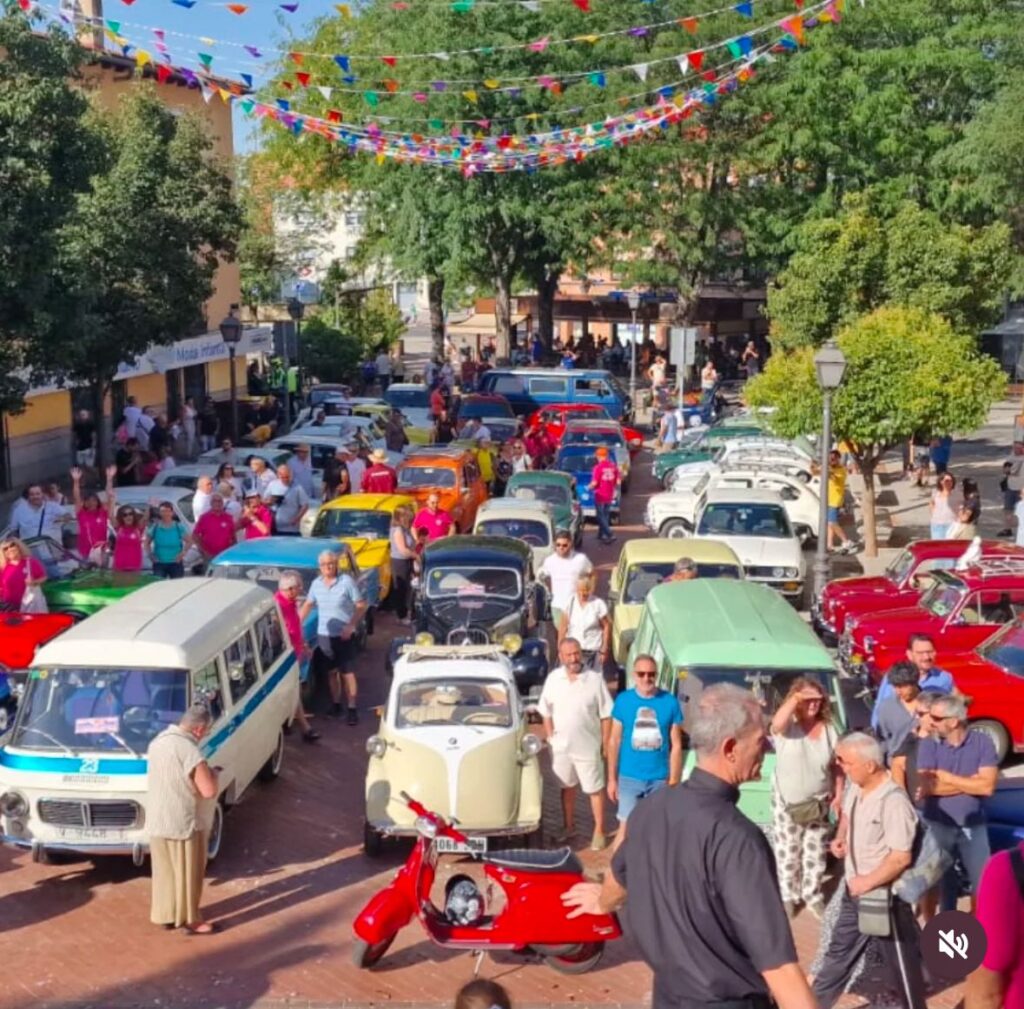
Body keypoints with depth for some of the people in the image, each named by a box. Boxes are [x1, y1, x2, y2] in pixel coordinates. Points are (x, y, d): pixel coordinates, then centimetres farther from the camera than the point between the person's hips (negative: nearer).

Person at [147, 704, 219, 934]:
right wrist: (212, 773, -6)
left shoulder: (158, 741, 3)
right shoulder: (189, 751, -26)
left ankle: (164, 914, 31)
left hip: (157, 820, 8)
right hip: (184, 823, -8)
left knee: (165, 871, 20)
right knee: (188, 873, 8)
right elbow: (209, 791, -25)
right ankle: (190, 919, 19)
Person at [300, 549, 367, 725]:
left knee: (347, 672, -2)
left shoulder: (347, 581, -12)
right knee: (332, 671, 14)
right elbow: (308, 605, 14)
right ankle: (336, 704, 27)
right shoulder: (316, 583, 3)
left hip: (344, 635, -4)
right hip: (324, 635, 4)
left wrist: (351, 626, -18)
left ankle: (352, 708, 4)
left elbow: (361, 606, -10)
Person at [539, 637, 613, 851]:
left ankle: (599, 831, 19)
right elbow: (546, 712, 6)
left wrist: (606, 743, -7)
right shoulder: (553, 679, -3)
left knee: (595, 789, 6)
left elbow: (606, 714, -7)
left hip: (588, 746, -3)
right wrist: (550, 737, 2)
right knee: (567, 787, 18)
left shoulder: (595, 679, -12)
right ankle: (569, 826, 33)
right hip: (560, 746, 3)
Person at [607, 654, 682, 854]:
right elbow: (614, 741, 2)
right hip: (630, 778, -1)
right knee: (626, 829, -1)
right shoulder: (623, 700, -3)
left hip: (660, 779, 1)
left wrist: (673, 781, -2)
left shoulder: (669, 702, -4)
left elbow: (676, 745, 0)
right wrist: (612, 779, 1)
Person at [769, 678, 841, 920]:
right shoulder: (788, 726, -15)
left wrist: (838, 794, -2)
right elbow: (776, 724, -42)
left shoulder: (829, 729, -4)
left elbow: (837, 765, 4)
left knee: (815, 853, 15)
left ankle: (813, 896, 31)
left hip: (819, 802, 3)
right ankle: (788, 896, 27)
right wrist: (795, 698, -41)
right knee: (787, 852, 10)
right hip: (787, 803, -3)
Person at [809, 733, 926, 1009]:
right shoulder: (855, 788, -1)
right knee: (840, 950, 22)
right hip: (854, 890, 8)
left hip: (884, 896, -8)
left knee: (900, 962, 8)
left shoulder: (893, 801, -27)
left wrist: (868, 882, -21)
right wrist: (840, 838, 3)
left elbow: (901, 858, -26)